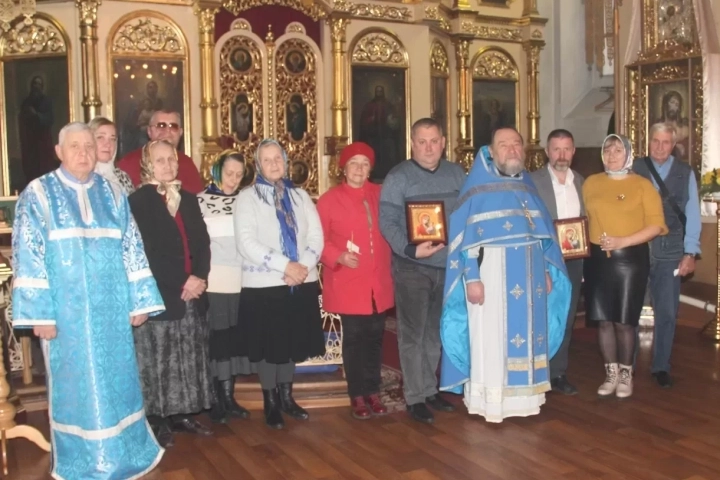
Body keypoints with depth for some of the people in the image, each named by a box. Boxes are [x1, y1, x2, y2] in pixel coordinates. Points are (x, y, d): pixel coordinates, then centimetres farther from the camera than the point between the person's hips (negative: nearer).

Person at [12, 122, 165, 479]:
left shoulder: (112, 194, 8)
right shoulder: (38, 193, -2)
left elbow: (131, 248, 7)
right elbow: (28, 256, -7)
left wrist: (139, 300, 2)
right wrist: (39, 312, -14)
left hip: (110, 309, 3)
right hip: (65, 310, -3)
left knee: (115, 379, 11)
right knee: (76, 382, 6)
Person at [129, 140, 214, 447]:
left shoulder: (188, 199, 15)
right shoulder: (138, 201, -4)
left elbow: (202, 242, 10)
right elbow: (146, 251, -12)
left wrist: (200, 277, -7)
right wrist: (182, 282, -14)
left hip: (193, 292, 6)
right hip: (160, 294, -6)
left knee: (190, 359, 9)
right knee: (159, 360, 0)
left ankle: (184, 414, 20)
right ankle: (159, 420, 9)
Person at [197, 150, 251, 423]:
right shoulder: (201, 201, -1)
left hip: (240, 281, 3)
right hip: (212, 282, -3)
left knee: (234, 338, 8)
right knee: (215, 339, 1)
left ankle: (229, 397, 19)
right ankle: (216, 400, 12)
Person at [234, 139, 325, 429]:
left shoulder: (300, 196, 11)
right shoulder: (247, 197, -2)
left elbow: (316, 236, 3)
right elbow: (246, 243, -14)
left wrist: (303, 266, -15)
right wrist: (285, 265, -20)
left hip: (301, 283, 4)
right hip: (264, 284, -4)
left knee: (292, 342, 13)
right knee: (268, 344, 5)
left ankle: (286, 397, 28)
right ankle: (270, 402, 19)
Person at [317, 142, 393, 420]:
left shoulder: (381, 195, 7)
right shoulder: (330, 199, -3)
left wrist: (389, 264, 0)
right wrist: (338, 256, -18)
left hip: (378, 282, 3)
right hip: (348, 283, -3)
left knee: (375, 337, 10)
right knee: (354, 339, 4)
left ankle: (373, 392, 23)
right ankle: (357, 395, 16)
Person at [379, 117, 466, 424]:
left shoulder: (456, 174, 9)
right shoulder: (398, 177, -5)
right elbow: (387, 221, -11)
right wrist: (411, 249, -24)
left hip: (448, 265, 5)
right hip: (412, 267, -4)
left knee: (436, 332, 15)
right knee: (412, 333, 2)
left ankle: (430, 390, 28)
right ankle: (415, 397, 11)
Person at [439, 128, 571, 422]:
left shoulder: (528, 185, 14)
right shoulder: (478, 187, -3)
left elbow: (543, 232, 16)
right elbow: (463, 234, -10)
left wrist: (547, 271, 9)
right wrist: (471, 277, -18)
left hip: (528, 276, 6)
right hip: (492, 274, -5)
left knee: (527, 335, 9)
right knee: (491, 338, -2)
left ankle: (523, 397, 21)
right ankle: (490, 402, 8)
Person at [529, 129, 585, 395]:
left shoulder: (581, 182, 10)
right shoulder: (533, 181, -5)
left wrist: (583, 243, 0)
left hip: (574, 261, 5)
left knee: (566, 319, 11)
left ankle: (558, 374, 21)